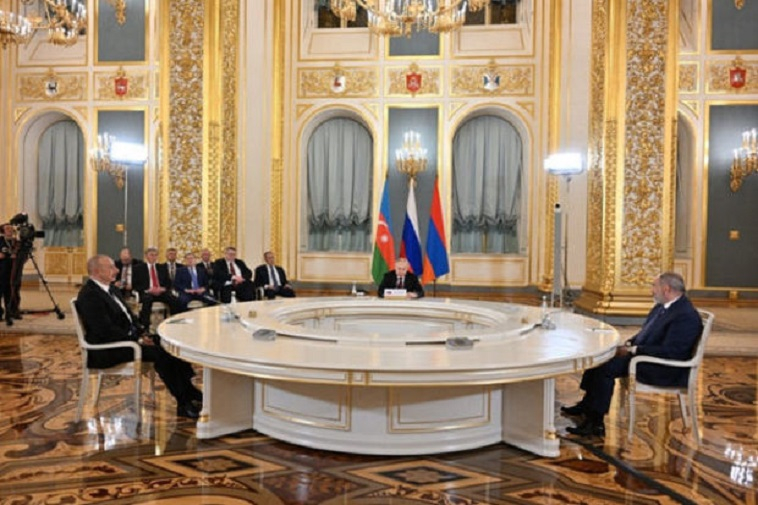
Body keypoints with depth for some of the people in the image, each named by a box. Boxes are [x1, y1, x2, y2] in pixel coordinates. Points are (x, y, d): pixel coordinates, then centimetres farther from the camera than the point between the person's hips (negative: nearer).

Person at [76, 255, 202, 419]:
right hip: (107, 350, -10)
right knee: (158, 352, -25)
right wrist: (137, 340, -20)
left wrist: (142, 333, 2)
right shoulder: (89, 295, -16)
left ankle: (192, 394, -8)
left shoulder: (111, 289, 14)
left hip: (130, 337, 10)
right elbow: (106, 330, -23)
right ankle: (184, 404, -18)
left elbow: (129, 316, 19)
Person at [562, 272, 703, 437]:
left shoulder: (686, 315, -21)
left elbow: (669, 352, -26)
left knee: (605, 368, -21)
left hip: (666, 371, -10)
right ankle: (587, 406, 10)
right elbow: (645, 333, 20)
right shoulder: (663, 306, 10)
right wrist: (629, 343, 1)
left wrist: (633, 350, -22)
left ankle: (595, 423, -11)